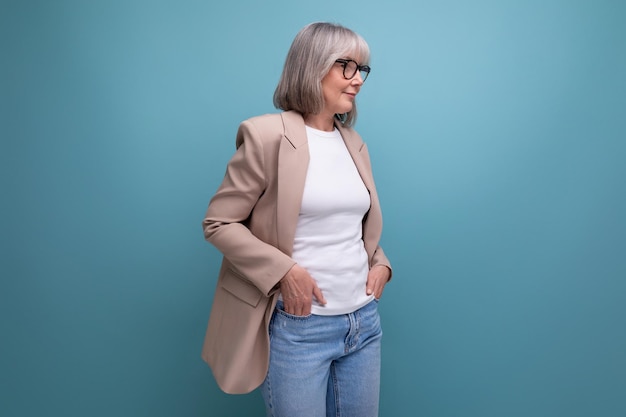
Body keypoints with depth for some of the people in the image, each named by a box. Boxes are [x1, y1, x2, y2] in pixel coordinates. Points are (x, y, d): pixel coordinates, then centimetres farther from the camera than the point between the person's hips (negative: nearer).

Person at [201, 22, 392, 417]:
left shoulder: (355, 144, 9)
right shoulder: (268, 134, -11)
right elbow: (218, 223, -10)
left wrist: (380, 263, 2)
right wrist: (284, 272, -19)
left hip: (364, 322, 7)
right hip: (298, 328, -6)